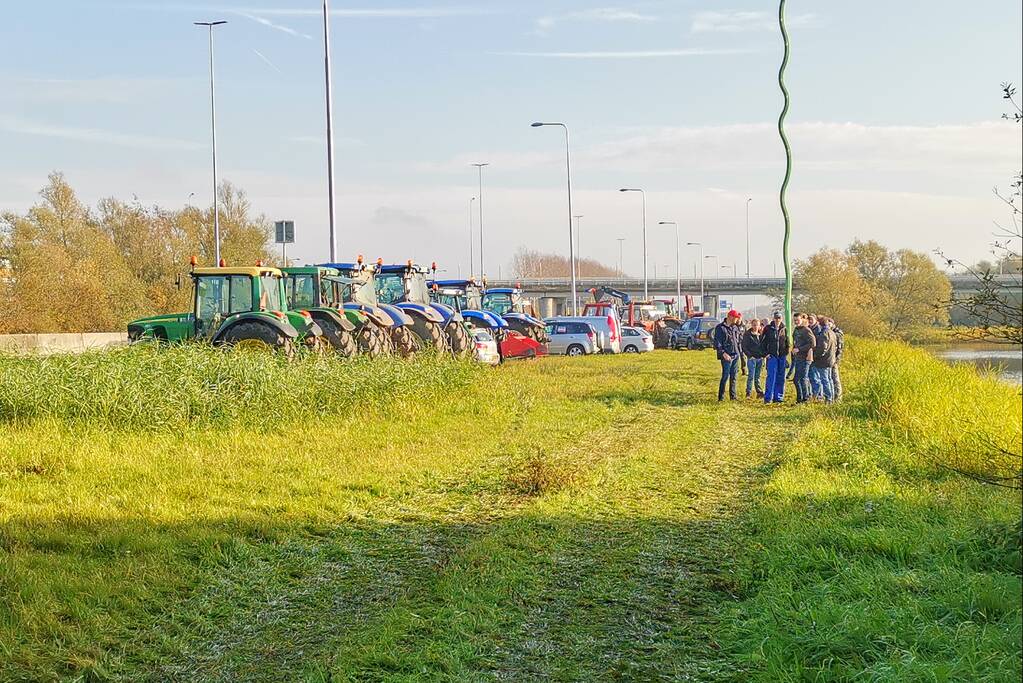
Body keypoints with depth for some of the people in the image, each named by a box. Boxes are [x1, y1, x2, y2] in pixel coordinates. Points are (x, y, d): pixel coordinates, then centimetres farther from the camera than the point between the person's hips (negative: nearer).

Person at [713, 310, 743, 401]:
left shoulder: (735, 327, 14)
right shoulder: (720, 328, -7)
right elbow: (717, 342, -11)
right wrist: (723, 353, -20)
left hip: (736, 355, 7)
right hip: (727, 356, -7)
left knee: (733, 376, 10)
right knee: (725, 376, -8)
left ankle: (733, 395, 18)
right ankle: (721, 397, -3)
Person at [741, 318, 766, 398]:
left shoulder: (761, 334, 12)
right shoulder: (747, 334, -4)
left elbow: (763, 346, 18)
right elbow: (744, 346, -6)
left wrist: (763, 354, 3)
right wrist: (749, 355, -14)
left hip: (760, 358, 5)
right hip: (752, 358, -5)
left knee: (757, 376, 11)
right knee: (751, 376, -6)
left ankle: (759, 392, 13)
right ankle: (748, 393, -1)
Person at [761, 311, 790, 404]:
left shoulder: (784, 329, 8)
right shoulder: (768, 328, -1)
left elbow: (787, 343, 15)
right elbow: (762, 341, 2)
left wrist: (786, 353, 4)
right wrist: (766, 353, -5)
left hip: (782, 356, 4)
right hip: (772, 356, -4)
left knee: (781, 378, 5)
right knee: (771, 377, -10)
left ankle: (778, 397, 12)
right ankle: (768, 397, -9)